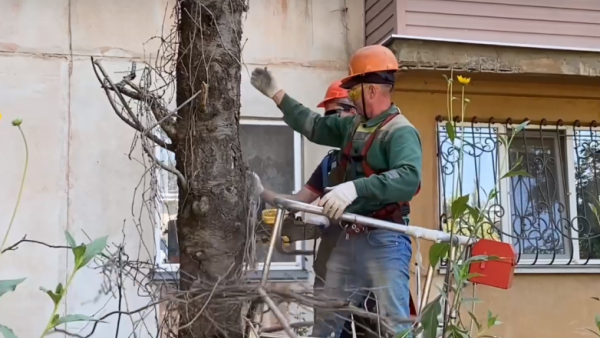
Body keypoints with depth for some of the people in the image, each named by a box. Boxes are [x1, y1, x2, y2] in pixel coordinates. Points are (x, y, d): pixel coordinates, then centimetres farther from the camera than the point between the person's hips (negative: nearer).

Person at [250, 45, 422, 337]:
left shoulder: (401, 132, -14)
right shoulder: (353, 126, 13)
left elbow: (409, 178, -31)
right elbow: (314, 126, 27)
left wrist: (355, 188, -39)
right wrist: (276, 94, 28)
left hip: (384, 241, -9)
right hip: (348, 238, 9)